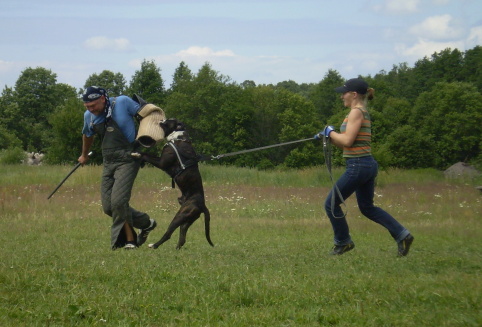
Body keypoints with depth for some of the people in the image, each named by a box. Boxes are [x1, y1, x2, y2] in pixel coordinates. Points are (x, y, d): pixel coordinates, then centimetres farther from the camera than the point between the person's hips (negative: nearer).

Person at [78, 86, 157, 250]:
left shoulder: (122, 102, -12)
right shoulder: (89, 116, 6)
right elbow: (87, 135, 27)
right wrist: (84, 155, 42)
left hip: (127, 160, -7)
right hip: (108, 162, 7)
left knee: (118, 201, -19)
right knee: (108, 207, 1)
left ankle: (128, 239, -2)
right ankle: (146, 223, 16)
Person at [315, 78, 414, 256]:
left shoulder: (357, 112, -13)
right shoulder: (362, 112, 16)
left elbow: (347, 141, -20)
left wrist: (331, 132, -4)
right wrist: (329, 137, 8)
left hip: (358, 166, -10)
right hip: (368, 165, 10)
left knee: (331, 204, 2)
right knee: (367, 208, 18)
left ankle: (343, 242, 13)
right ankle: (402, 234, 11)